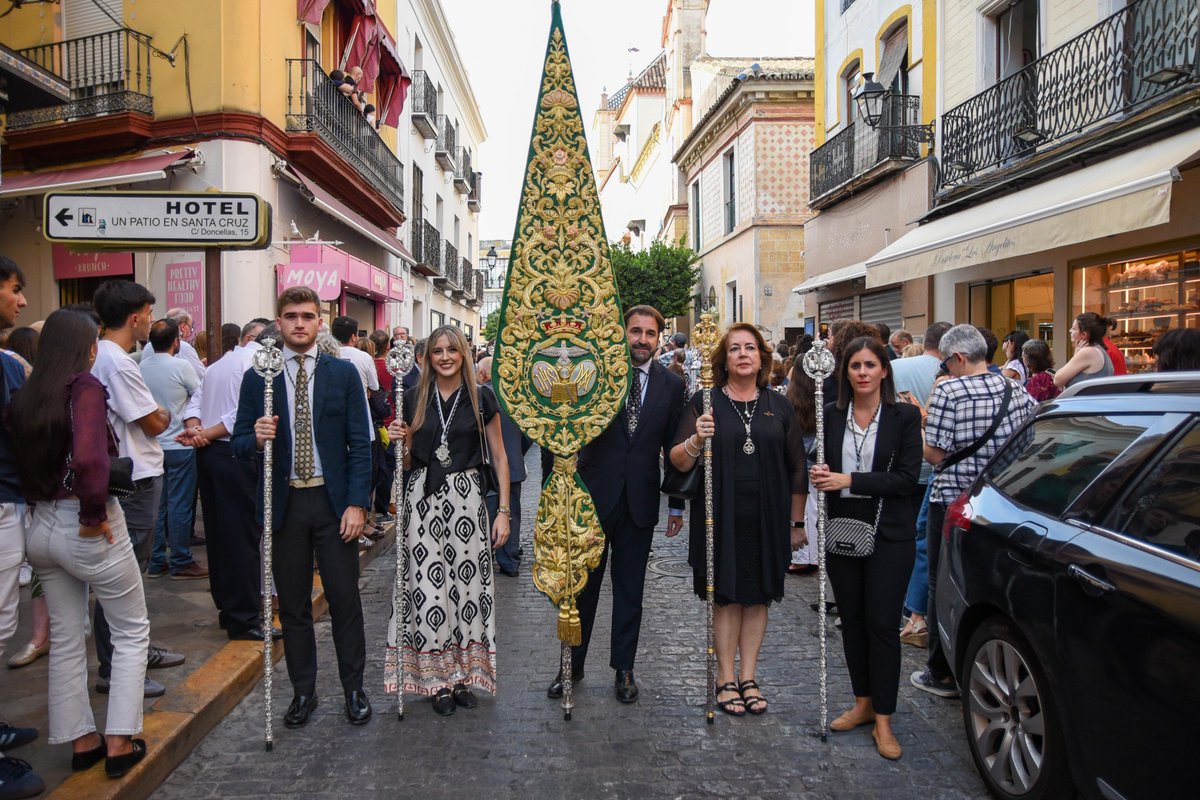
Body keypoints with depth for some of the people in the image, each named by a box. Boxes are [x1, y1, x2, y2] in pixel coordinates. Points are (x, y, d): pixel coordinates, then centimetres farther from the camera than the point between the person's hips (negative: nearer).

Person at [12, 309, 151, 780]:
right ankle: (119, 743, 13)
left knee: (65, 639, 17)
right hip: (83, 526, -7)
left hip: (40, 526, 7)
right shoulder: (85, 386, -15)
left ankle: (80, 741, 29)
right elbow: (90, 458, -29)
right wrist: (94, 516, -18)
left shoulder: (26, 396, 5)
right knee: (132, 632, 10)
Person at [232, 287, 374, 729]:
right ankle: (303, 691, 25)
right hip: (284, 504, 1)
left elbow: (359, 443, -2)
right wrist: (256, 439, -19)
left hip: (334, 501, -1)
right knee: (292, 604, 10)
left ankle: (354, 689, 20)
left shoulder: (343, 373, 1)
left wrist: (357, 503, -9)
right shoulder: (257, 378, 4)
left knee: (345, 599, 5)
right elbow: (240, 444, 5)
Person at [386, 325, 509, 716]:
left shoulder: (481, 398, 1)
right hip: (422, 499, 1)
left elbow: (499, 457, 4)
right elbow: (407, 461, 15)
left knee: (465, 584, 1)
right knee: (427, 588, 0)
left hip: (465, 499, -1)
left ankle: (463, 675, 16)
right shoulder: (414, 398, 6)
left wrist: (503, 511, -2)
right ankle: (437, 678, 12)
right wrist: (401, 442, -8)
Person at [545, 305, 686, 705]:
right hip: (592, 496, -1)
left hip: (640, 502, 1)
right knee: (582, 585, 9)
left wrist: (677, 505, 7)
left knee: (630, 589, 12)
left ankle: (623, 668, 25)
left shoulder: (671, 384, 3)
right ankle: (572, 664, 24)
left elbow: (674, 447, 6)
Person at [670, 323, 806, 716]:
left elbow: (797, 468, 8)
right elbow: (679, 462, -6)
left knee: (758, 596, 10)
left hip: (766, 518, 2)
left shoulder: (779, 406, 6)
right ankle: (726, 677, 19)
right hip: (721, 518, -2)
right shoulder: (705, 403, -1)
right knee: (726, 597, 6)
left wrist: (797, 522, 7)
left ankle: (749, 677, 23)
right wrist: (696, 439, -27)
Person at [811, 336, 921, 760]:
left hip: (888, 535, -3)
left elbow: (907, 478, -12)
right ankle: (863, 702, 29)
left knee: (881, 624, 0)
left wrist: (850, 480, -18)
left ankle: (883, 720, 12)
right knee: (851, 619, 13)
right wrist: (820, 478, -11)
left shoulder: (904, 416, -6)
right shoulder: (831, 415, 3)